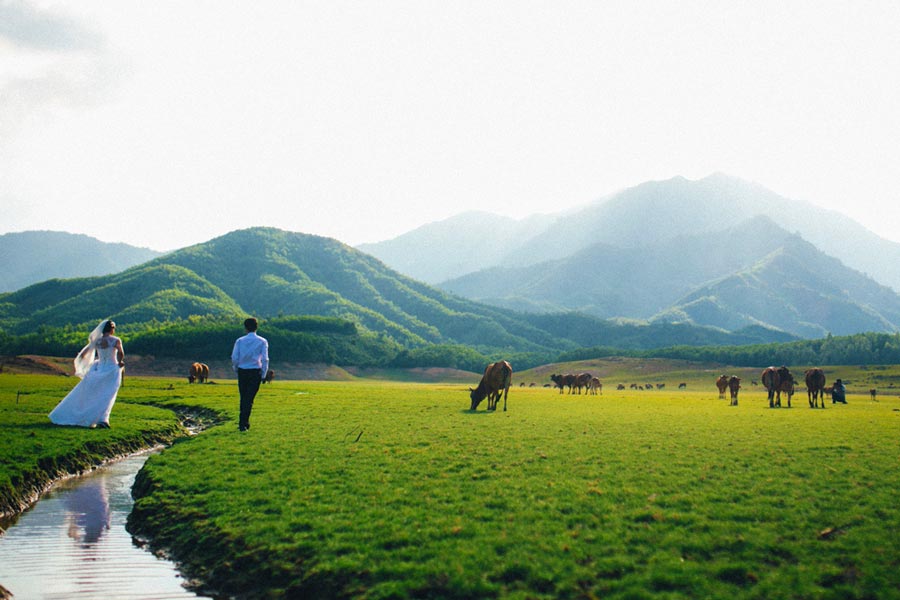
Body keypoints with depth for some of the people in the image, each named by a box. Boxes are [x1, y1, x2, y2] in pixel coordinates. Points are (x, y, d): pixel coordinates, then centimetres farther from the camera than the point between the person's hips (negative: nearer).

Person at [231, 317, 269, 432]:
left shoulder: (240, 341, 2)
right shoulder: (262, 341, -1)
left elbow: (234, 358, -1)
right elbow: (265, 359, -5)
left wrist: (236, 370, 13)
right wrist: (263, 374, 3)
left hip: (242, 371, 2)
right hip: (256, 371, -2)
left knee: (243, 398, 14)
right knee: (249, 399, -1)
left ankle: (245, 422, 20)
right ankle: (243, 423, -6)